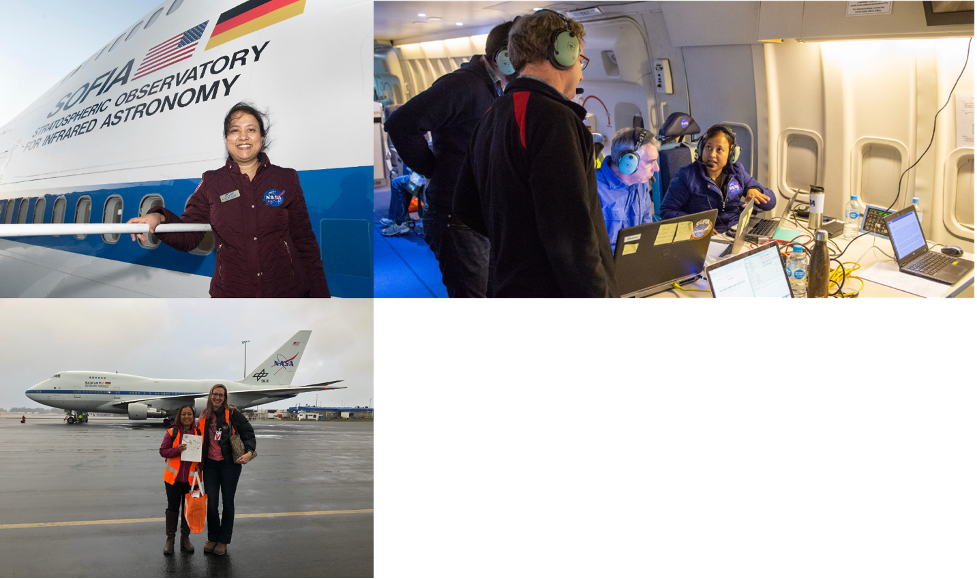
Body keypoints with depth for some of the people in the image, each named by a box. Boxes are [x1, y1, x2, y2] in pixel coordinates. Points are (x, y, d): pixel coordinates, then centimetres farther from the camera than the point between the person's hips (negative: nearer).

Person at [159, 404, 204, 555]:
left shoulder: (200, 433, 2)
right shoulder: (172, 432, -2)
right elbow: (162, 451, -3)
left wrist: (200, 467, -9)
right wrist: (177, 449, -20)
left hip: (191, 478, 1)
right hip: (174, 477, -1)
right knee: (173, 507, 7)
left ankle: (185, 538, 21)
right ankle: (170, 539, 18)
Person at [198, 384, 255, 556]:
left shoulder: (232, 413, -7)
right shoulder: (205, 416, 7)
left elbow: (248, 432, -7)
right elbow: (201, 439, 18)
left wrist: (249, 452, -22)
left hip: (230, 464, -3)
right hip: (210, 464, 3)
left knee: (227, 502, 5)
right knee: (211, 502, 4)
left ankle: (223, 541, 16)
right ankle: (212, 538, 20)